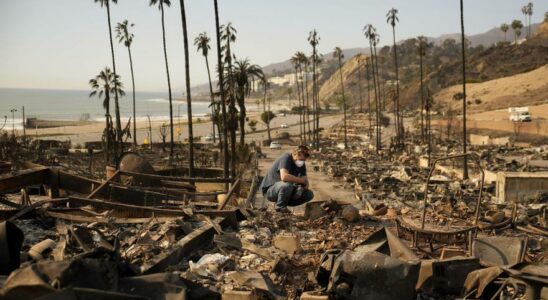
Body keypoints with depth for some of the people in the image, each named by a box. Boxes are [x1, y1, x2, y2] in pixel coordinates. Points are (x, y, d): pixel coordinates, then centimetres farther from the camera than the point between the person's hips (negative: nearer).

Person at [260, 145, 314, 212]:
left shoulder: (301, 164, 1)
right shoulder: (286, 158, -22)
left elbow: (306, 183, 1)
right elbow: (284, 177, -41)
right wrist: (302, 180, -30)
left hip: (286, 190, 7)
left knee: (309, 195, -6)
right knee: (287, 184, -38)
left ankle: (283, 203, 4)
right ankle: (280, 208, -13)